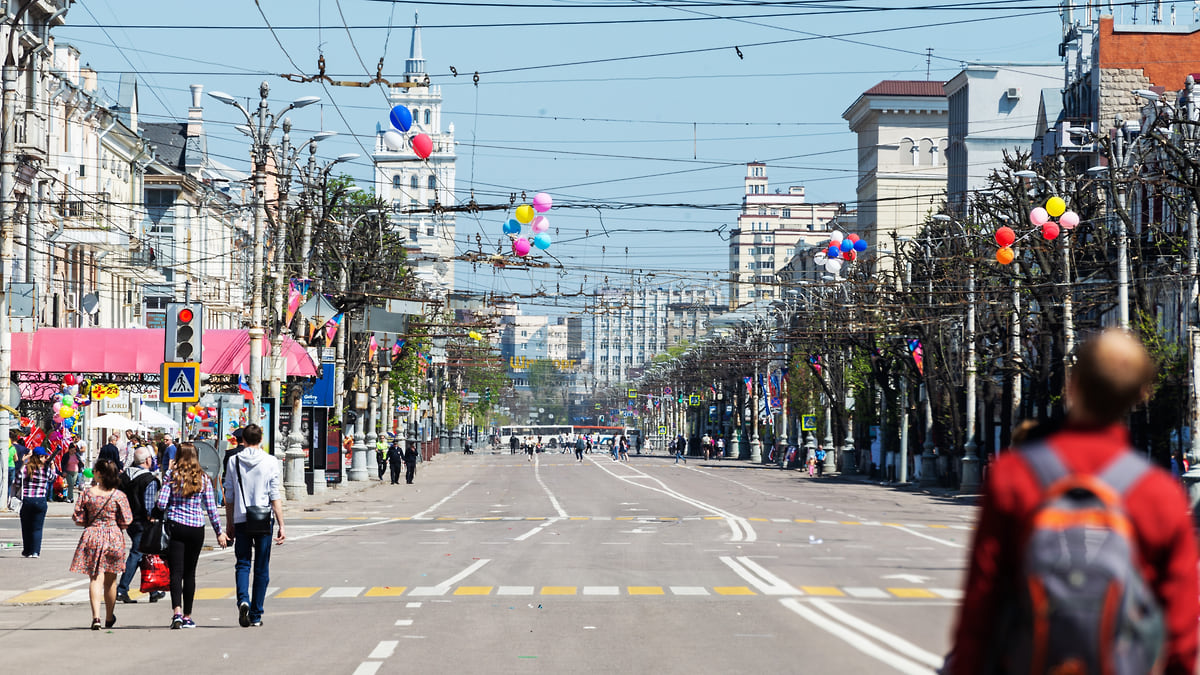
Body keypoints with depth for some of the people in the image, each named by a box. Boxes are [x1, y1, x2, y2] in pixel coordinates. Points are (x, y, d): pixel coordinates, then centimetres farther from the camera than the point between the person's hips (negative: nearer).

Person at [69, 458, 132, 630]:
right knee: (110, 580, 15)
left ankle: (96, 616, -19)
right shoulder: (119, 495, -6)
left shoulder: (87, 492, -5)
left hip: (92, 536, -1)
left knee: (95, 578, -1)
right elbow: (126, 521, -5)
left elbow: (78, 518, -2)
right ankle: (109, 618, 29)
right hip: (114, 537, 1)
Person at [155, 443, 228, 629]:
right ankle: (187, 617, 15)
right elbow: (211, 508, 2)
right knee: (189, 572, 11)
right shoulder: (203, 478, 2)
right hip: (196, 528, 2)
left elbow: (161, 504, -8)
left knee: (176, 571, -5)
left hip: (175, 526, -2)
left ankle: (177, 611, -24)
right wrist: (219, 532, 10)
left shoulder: (172, 476, -4)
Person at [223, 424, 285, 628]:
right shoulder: (270, 462, -3)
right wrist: (281, 525, -2)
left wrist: (229, 523, 16)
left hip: (241, 520, 1)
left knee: (243, 564, 7)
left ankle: (243, 600, -20)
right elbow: (275, 497, -5)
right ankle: (256, 615, 8)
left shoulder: (234, 462, 2)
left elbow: (229, 497, 6)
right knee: (261, 569, 7)